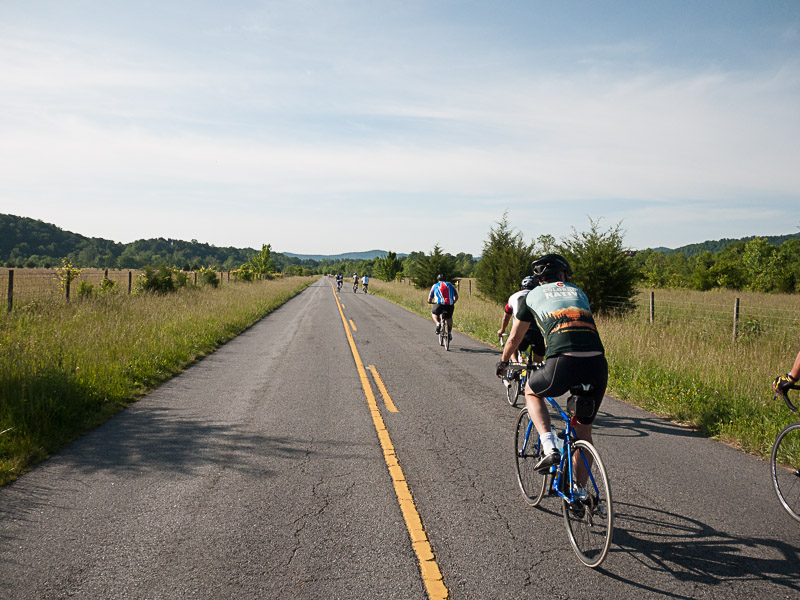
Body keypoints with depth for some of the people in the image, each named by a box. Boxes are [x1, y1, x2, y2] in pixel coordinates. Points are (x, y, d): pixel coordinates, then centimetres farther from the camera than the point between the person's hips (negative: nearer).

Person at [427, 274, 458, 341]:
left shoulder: (435, 286, 19)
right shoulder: (450, 285, 23)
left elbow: (430, 298, 21)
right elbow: (456, 296, 25)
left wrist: (429, 302, 44)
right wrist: (453, 301, 45)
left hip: (440, 304, -2)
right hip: (450, 305, 2)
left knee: (434, 313, 26)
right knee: (449, 318, 26)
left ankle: (438, 323, 0)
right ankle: (449, 333, 18)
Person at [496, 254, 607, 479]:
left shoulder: (533, 295, 20)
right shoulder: (578, 292, 29)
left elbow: (514, 338, 30)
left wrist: (503, 362, 49)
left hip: (563, 365, -3)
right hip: (597, 365, 4)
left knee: (531, 392, 29)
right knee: (583, 429, 23)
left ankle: (549, 447, 9)